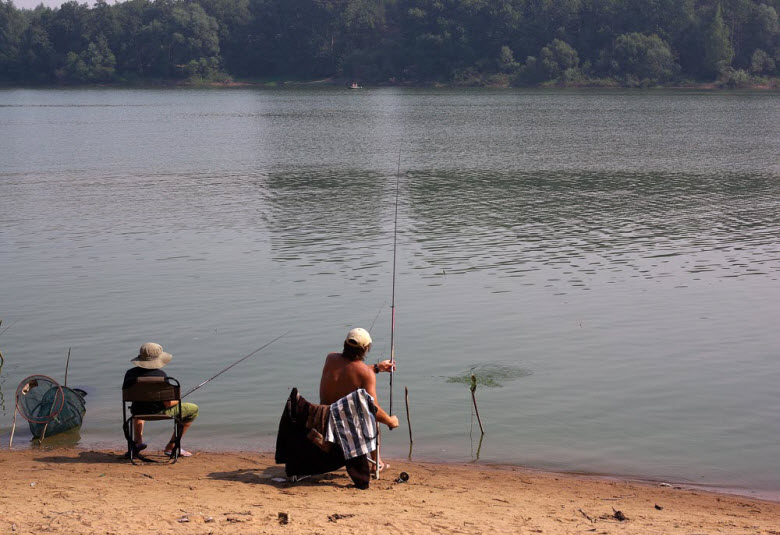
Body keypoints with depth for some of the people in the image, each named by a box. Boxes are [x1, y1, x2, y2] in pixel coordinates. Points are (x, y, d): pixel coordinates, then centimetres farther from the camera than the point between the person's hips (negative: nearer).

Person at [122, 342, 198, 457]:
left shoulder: (130, 373, -5)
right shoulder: (160, 375, -21)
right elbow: (168, 403, -21)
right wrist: (177, 400, 2)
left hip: (138, 412, 6)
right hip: (158, 413, -6)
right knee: (193, 409, 10)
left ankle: (137, 442, 31)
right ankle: (171, 447, 10)